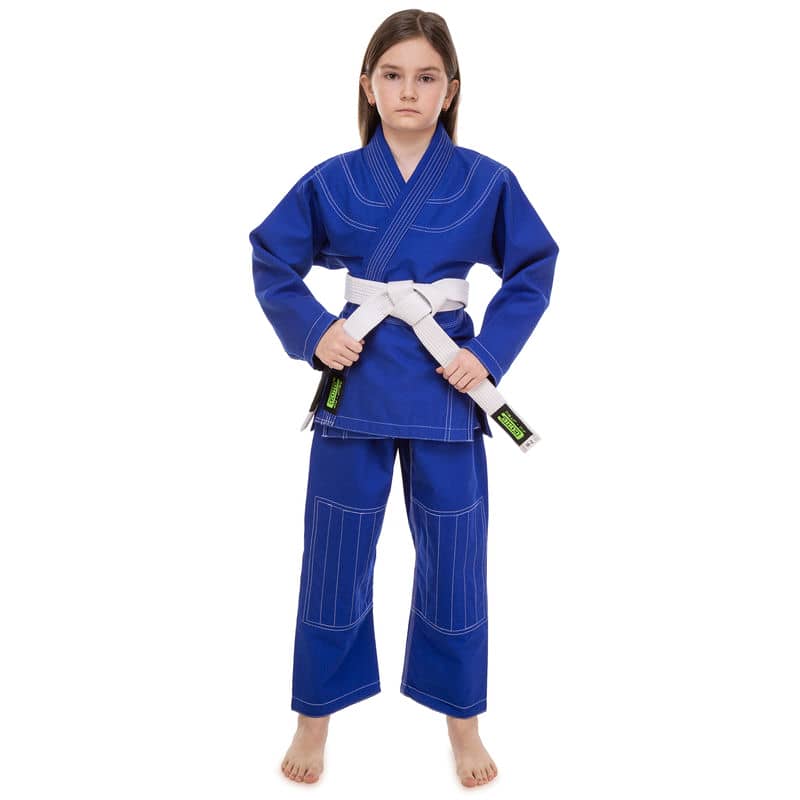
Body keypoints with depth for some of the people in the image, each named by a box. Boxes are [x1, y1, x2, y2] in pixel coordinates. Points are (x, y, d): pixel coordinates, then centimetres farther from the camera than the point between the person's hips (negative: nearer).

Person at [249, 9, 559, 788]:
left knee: (453, 561, 10)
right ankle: (315, 716, 30)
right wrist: (312, 334, -6)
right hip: (356, 383, 1)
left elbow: (533, 269, 4)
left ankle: (461, 719, 32)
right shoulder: (332, 181, -1)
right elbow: (271, 261, 7)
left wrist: (491, 353, -6)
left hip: (445, 386, 0)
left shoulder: (486, 181, -2)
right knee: (335, 557, 9)